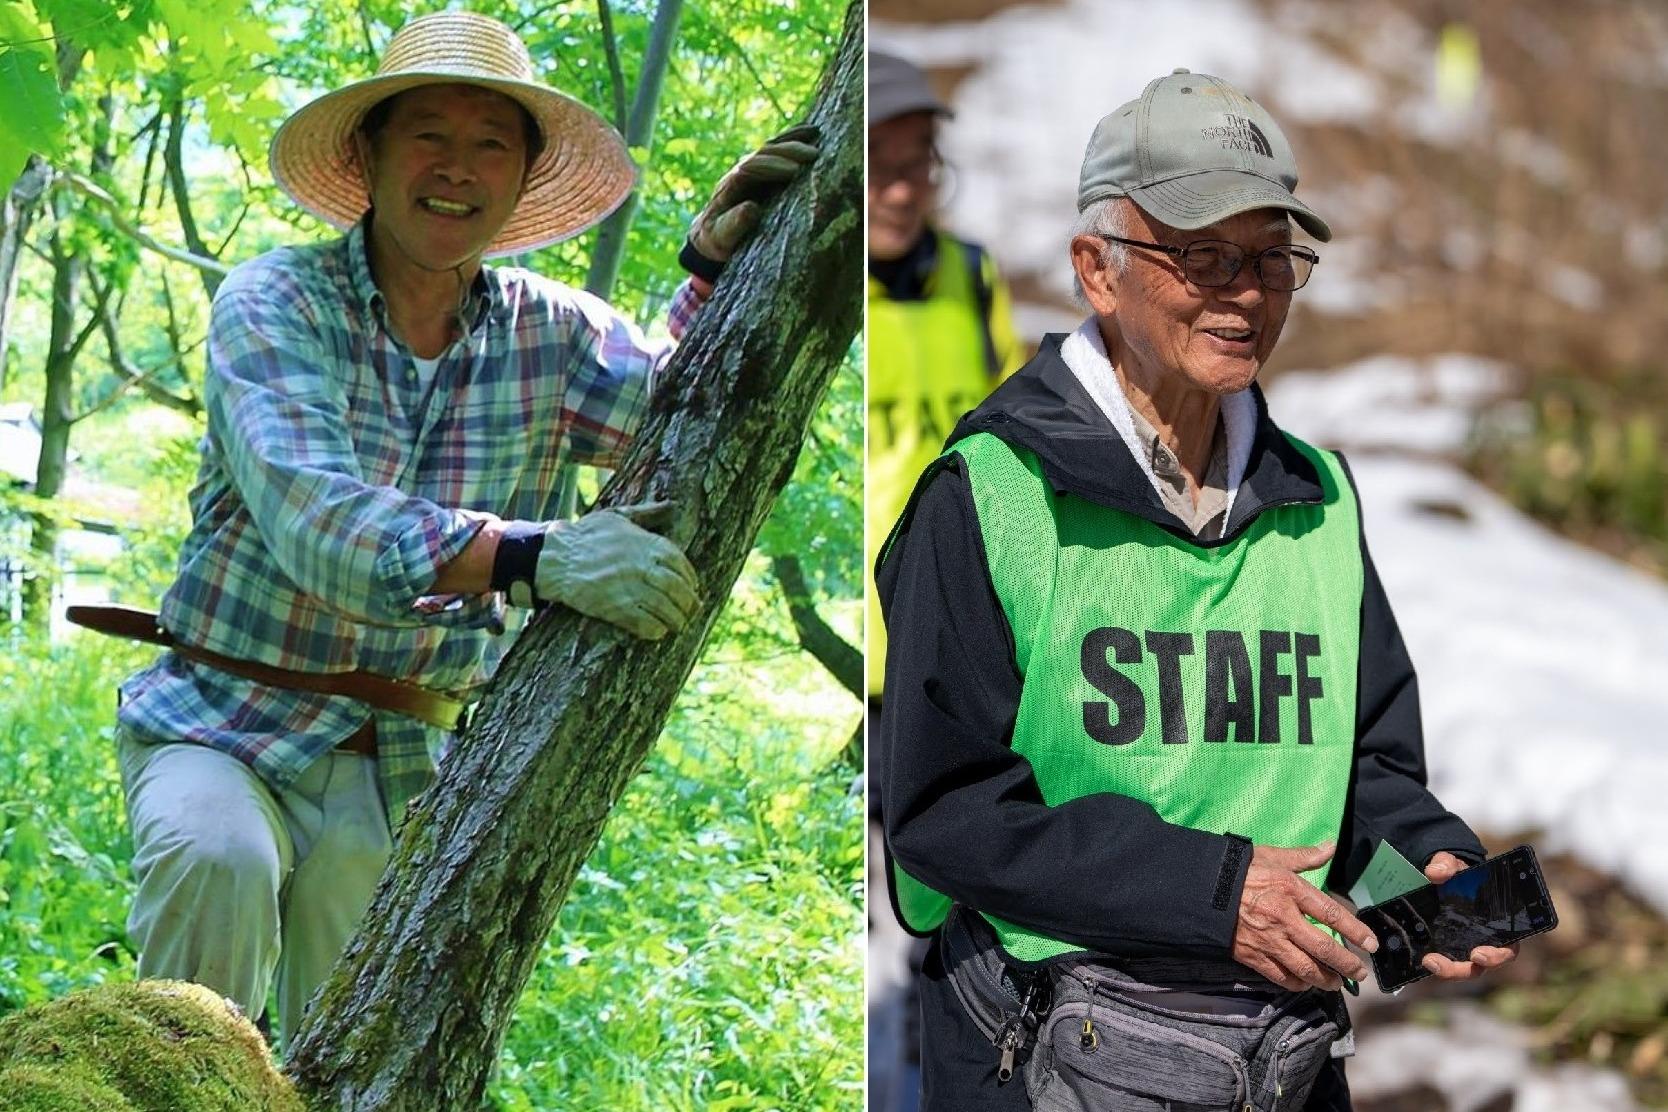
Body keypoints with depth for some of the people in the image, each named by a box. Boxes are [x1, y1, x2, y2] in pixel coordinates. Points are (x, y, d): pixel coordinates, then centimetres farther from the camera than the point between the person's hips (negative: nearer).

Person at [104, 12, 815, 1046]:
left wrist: (714, 269, -24)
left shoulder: (547, 333, 3)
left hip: (406, 772, 4)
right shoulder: (277, 303, -10)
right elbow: (312, 521, -28)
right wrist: (537, 557, -42)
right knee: (219, 858, -34)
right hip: (225, 726, -4)